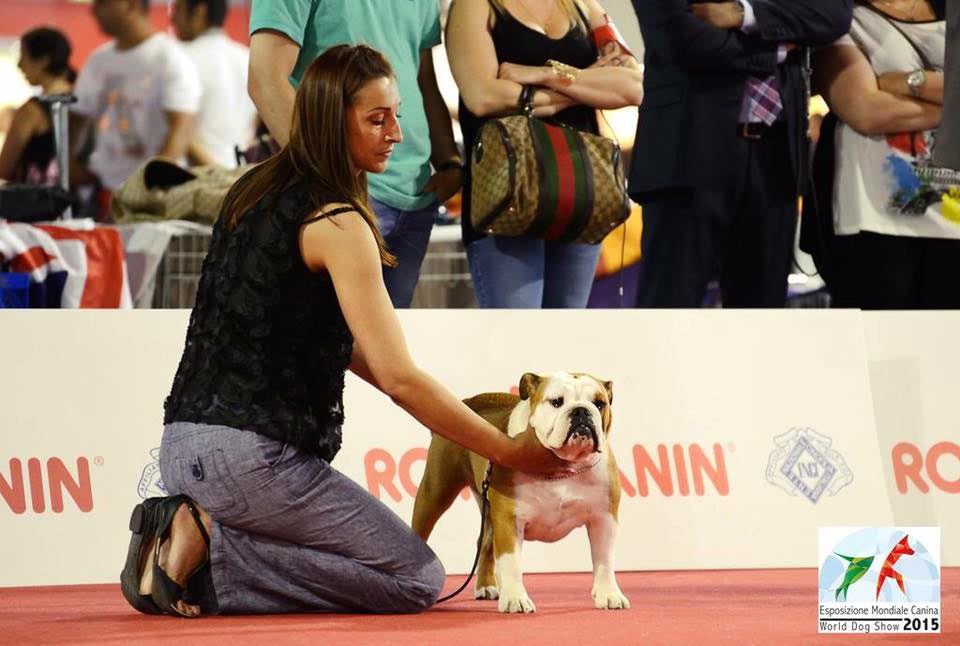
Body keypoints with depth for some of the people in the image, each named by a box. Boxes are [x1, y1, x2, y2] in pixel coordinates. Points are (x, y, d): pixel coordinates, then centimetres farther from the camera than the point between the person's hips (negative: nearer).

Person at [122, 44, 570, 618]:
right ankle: (207, 547, -9)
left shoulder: (257, 190, 14)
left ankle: (192, 530, 5)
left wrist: (438, 409, 16)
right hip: (253, 457, -9)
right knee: (419, 580, 2)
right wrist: (511, 452, -8)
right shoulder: (336, 223, -14)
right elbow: (400, 377, -16)